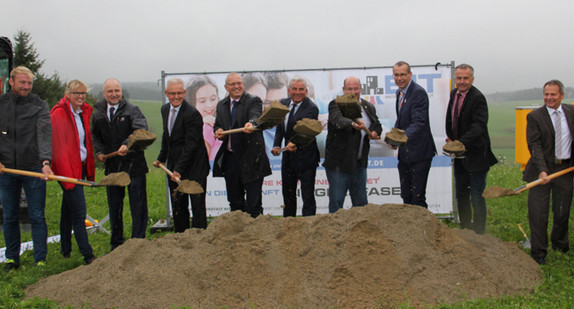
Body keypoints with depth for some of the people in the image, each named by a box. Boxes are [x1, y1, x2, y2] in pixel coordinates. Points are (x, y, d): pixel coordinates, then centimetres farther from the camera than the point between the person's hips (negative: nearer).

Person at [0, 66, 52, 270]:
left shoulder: (39, 106, -2)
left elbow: (45, 134, -15)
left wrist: (46, 161, -30)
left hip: (33, 169, -2)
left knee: (37, 217, 2)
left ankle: (40, 260, 11)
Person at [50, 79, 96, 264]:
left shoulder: (84, 112, 11)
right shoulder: (59, 113, -11)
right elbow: (59, 146, -15)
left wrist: (90, 169, 12)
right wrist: (66, 173, -20)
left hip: (80, 166, 8)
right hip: (67, 167, -8)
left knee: (68, 210, 17)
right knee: (79, 212, -8)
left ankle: (65, 250, 28)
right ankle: (88, 256, -5)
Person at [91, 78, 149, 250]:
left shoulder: (132, 110, -5)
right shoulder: (98, 113, 8)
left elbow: (141, 131, -20)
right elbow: (95, 135, 20)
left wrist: (127, 144, -35)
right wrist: (99, 151, 2)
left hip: (133, 165, -4)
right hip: (111, 165, 4)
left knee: (138, 207, 0)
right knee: (114, 207, 13)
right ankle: (116, 244, 25)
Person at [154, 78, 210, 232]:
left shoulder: (192, 114, -18)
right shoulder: (165, 109, 8)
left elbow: (191, 145, -20)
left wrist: (179, 169, -23)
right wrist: (161, 158, 20)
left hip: (194, 167, -7)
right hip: (174, 167, 7)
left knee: (198, 206, -2)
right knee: (178, 207, 12)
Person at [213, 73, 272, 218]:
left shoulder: (253, 101, -6)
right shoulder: (221, 105, 12)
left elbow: (256, 115, -26)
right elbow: (217, 125, 17)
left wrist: (251, 123, -49)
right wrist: (218, 131, -7)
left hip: (251, 159, -5)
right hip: (230, 158, 6)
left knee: (253, 203, -2)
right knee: (234, 201, 15)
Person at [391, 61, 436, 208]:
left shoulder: (419, 93, -16)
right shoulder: (399, 93, 12)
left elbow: (419, 122, -25)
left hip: (419, 152, -8)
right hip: (404, 153, 8)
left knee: (418, 197, -4)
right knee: (406, 196, 15)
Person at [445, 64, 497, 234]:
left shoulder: (478, 98, -17)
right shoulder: (454, 94, 7)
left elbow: (479, 126, -27)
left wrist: (462, 142, -38)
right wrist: (450, 138, 5)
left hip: (476, 155, -8)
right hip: (460, 154, 8)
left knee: (477, 197, -2)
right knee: (461, 195, 16)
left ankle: (478, 234, 7)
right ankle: (465, 230, 29)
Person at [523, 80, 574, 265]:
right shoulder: (534, 116, -6)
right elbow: (534, 146, -13)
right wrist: (542, 170, -24)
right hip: (543, 169, -3)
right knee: (538, 214, -2)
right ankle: (538, 253, 10)